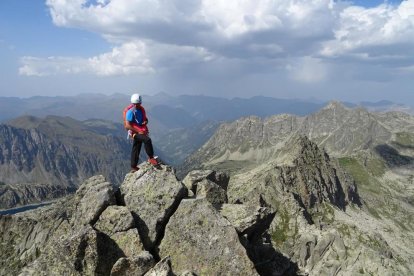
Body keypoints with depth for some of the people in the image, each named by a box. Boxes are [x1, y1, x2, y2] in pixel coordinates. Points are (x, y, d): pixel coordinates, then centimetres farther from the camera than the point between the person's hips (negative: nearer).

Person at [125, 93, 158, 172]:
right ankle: (151, 158, -16)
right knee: (147, 140, -28)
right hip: (135, 132, -8)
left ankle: (133, 167, 19)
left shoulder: (141, 109, 8)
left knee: (136, 149, 11)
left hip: (142, 131, 8)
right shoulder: (131, 112, -16)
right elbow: (127, 125, -20)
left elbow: (145, 118, 22)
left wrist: (145, 122, -4)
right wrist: (138, 131, -22)